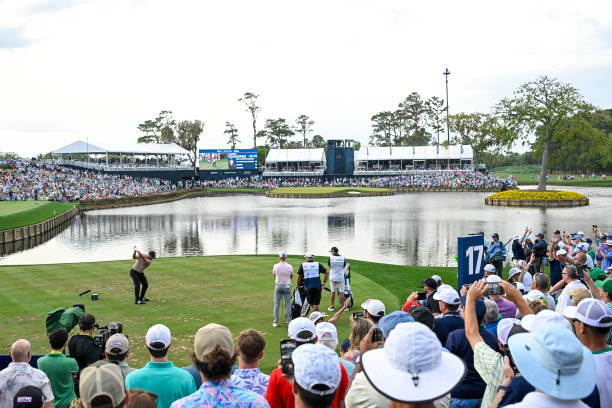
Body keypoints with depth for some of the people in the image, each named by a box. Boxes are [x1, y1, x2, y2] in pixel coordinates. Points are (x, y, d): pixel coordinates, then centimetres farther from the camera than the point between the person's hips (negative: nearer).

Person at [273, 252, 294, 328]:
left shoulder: (276, 266, -7)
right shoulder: (289, 266, -7)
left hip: (278, 285, 0)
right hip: (287, 286, 0)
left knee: (276, 304, 6)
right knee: (288, 304, 5)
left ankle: (275, 322, 6)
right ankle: (289, 321, 5)